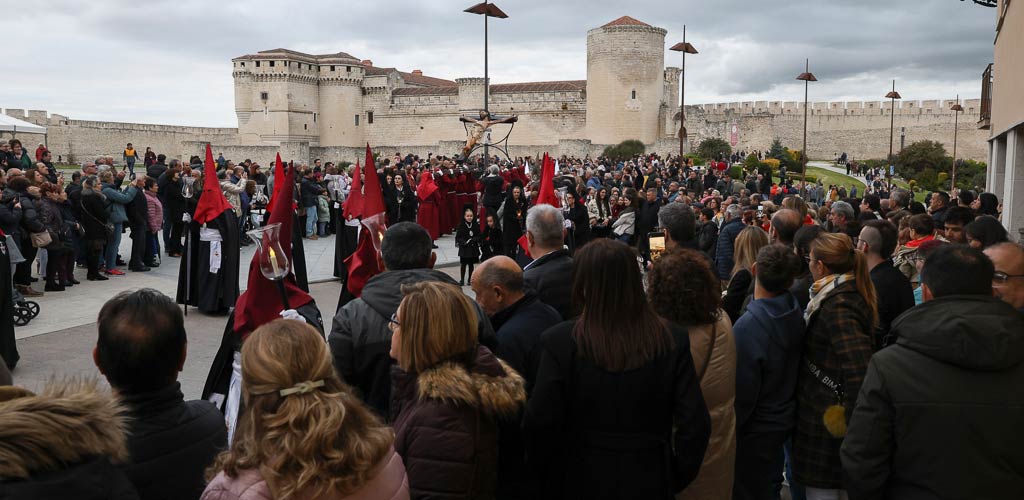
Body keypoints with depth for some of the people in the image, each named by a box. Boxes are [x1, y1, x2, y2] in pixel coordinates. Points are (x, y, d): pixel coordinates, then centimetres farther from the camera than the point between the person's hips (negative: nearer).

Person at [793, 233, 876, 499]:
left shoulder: (836, 304, -23)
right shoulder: (855, 294, 7)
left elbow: (858, 365, -33)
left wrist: (851, 415, -23)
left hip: (825, 416, -10)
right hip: (836, 405, 10)